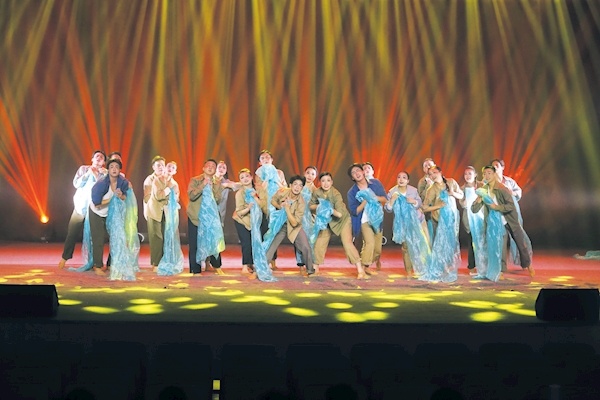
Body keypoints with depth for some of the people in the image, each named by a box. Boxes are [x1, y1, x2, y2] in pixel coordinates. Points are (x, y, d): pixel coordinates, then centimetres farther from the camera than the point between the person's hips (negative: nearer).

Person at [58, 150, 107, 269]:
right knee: (72, 233, 1)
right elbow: (76, 184, -2)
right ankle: (65, 258, 12)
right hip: (80, 206, 1)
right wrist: (87, 174, -10)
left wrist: (96, 175, -13)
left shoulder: (105, 174, 6)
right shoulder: (83, 169, 9)